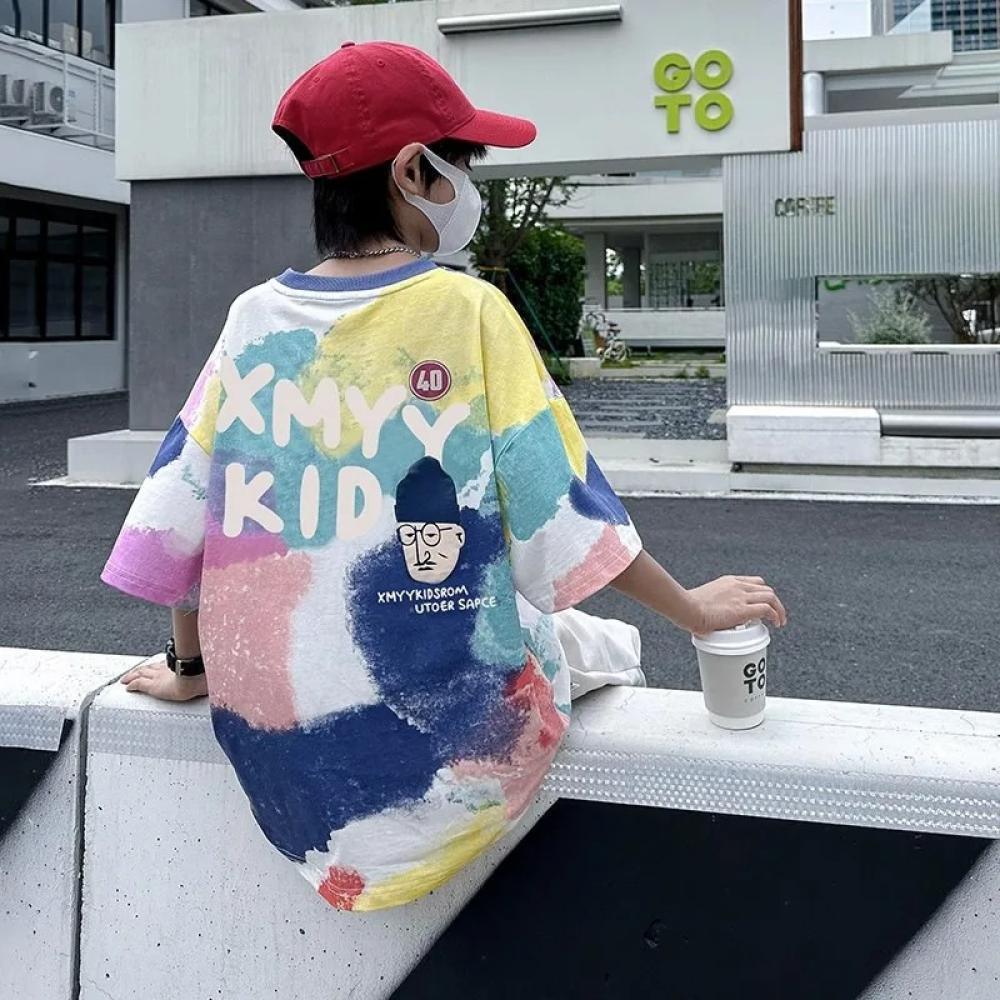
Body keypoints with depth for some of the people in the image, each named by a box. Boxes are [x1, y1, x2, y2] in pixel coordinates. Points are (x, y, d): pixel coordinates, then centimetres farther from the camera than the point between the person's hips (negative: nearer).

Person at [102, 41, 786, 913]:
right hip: (444, 720, -4)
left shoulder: (253, 317, -1)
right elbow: (563, 507, -9)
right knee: (608, 645, 24)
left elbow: (180, 507, 4)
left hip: (273, 723, 5)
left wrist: (190, 666, 18)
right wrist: (694, 608, 4)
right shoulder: (466, 309, -12)